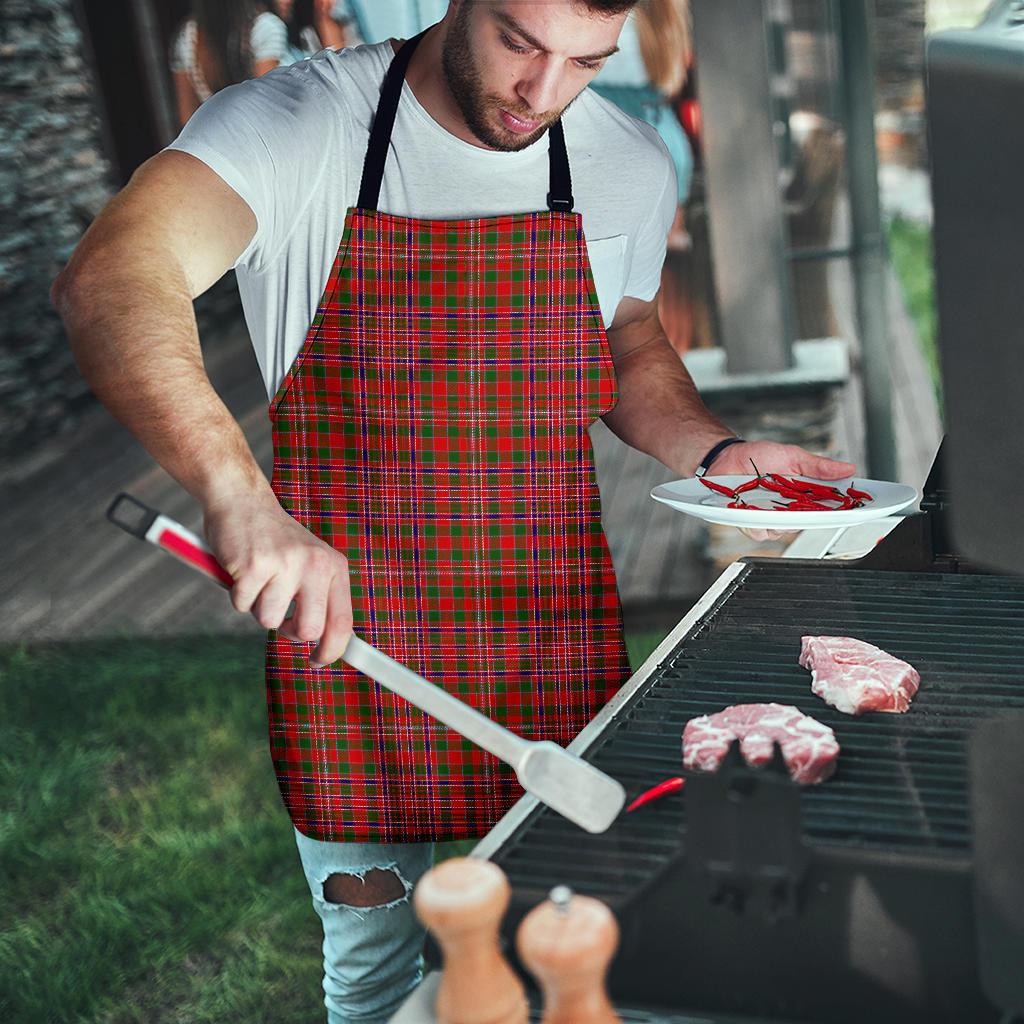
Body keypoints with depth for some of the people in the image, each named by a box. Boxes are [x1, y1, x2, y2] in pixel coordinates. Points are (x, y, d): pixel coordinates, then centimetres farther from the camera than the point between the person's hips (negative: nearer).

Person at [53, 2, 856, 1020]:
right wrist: (238, 495, -48)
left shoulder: (630, 165, 0)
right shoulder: (296, 124, -14)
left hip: (551, 649, 3)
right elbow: (109, 282, -31)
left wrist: (716, 452, -2)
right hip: (345, 631, -2)